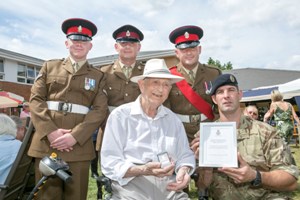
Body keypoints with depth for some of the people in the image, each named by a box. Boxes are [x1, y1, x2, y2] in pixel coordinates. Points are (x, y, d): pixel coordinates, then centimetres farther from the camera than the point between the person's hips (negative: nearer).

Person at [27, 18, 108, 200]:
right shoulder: (49, 67, 14)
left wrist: (75, 136, -12)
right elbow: (35, 100, 5)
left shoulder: (98, 76, 10)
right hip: (46, 144, 1)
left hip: (79, 147, 0)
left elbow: (100, 110, -1)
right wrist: (50, 131, -10)